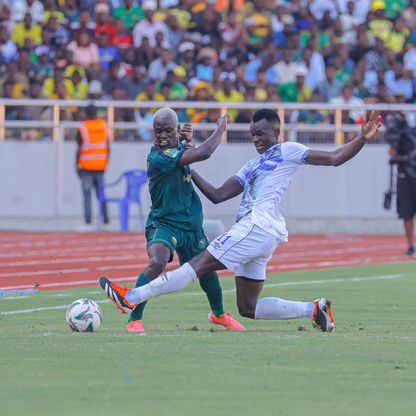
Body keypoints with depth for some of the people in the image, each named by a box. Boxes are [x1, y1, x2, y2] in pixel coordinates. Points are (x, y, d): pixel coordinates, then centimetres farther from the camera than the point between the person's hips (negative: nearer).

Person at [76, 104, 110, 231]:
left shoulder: (82, 128, -8)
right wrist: (106, 161, 15)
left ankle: (88, 223, -8)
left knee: (87, 195, -3)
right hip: (100, 166, 4)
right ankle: (105, 218, 11)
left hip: (86, 167, -4)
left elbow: (79, 149, -10)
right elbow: (108, 146, 6)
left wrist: (77, 165, -2)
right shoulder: (104, 126, 4)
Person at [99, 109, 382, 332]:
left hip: (259, 227, -10)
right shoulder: (252, 167, 29)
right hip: (255, 232, 10)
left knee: (200, 264, -13)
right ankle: (314, 309, 8)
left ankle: (132, 298, -17)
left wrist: (363, 138, -9)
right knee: (249, 308, 8)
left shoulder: (288, 151, 7)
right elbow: (218, 196, 25)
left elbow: (334, 159, 3)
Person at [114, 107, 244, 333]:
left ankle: (219, 314, 49)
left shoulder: (176, 148, -1)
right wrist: (221, 128, -14)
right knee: (157, 262, -33)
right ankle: (134, 320, -27)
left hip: (191, 224, 8)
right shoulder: (158, 156, -26)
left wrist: (187, 139, 0)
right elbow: (203, 153, -30)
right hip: (163, 223, -8)